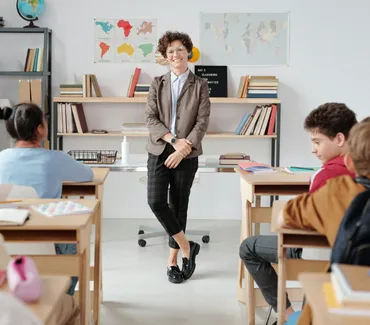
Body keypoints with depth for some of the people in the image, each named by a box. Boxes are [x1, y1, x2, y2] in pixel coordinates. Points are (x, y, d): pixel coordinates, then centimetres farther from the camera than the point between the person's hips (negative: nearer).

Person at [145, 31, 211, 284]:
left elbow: (202, 122, -5)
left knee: (179, 206, 5)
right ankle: (186, 247, 4)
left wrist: (184, 148, -16)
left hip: (187, 155, -1)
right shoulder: (158, 84, 7)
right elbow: (151, 118, -1)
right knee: (156, 202, -13)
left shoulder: (200, 85, 2)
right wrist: (173, 140, -14)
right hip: (159, 151, 1)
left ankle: (173, 259, 16)